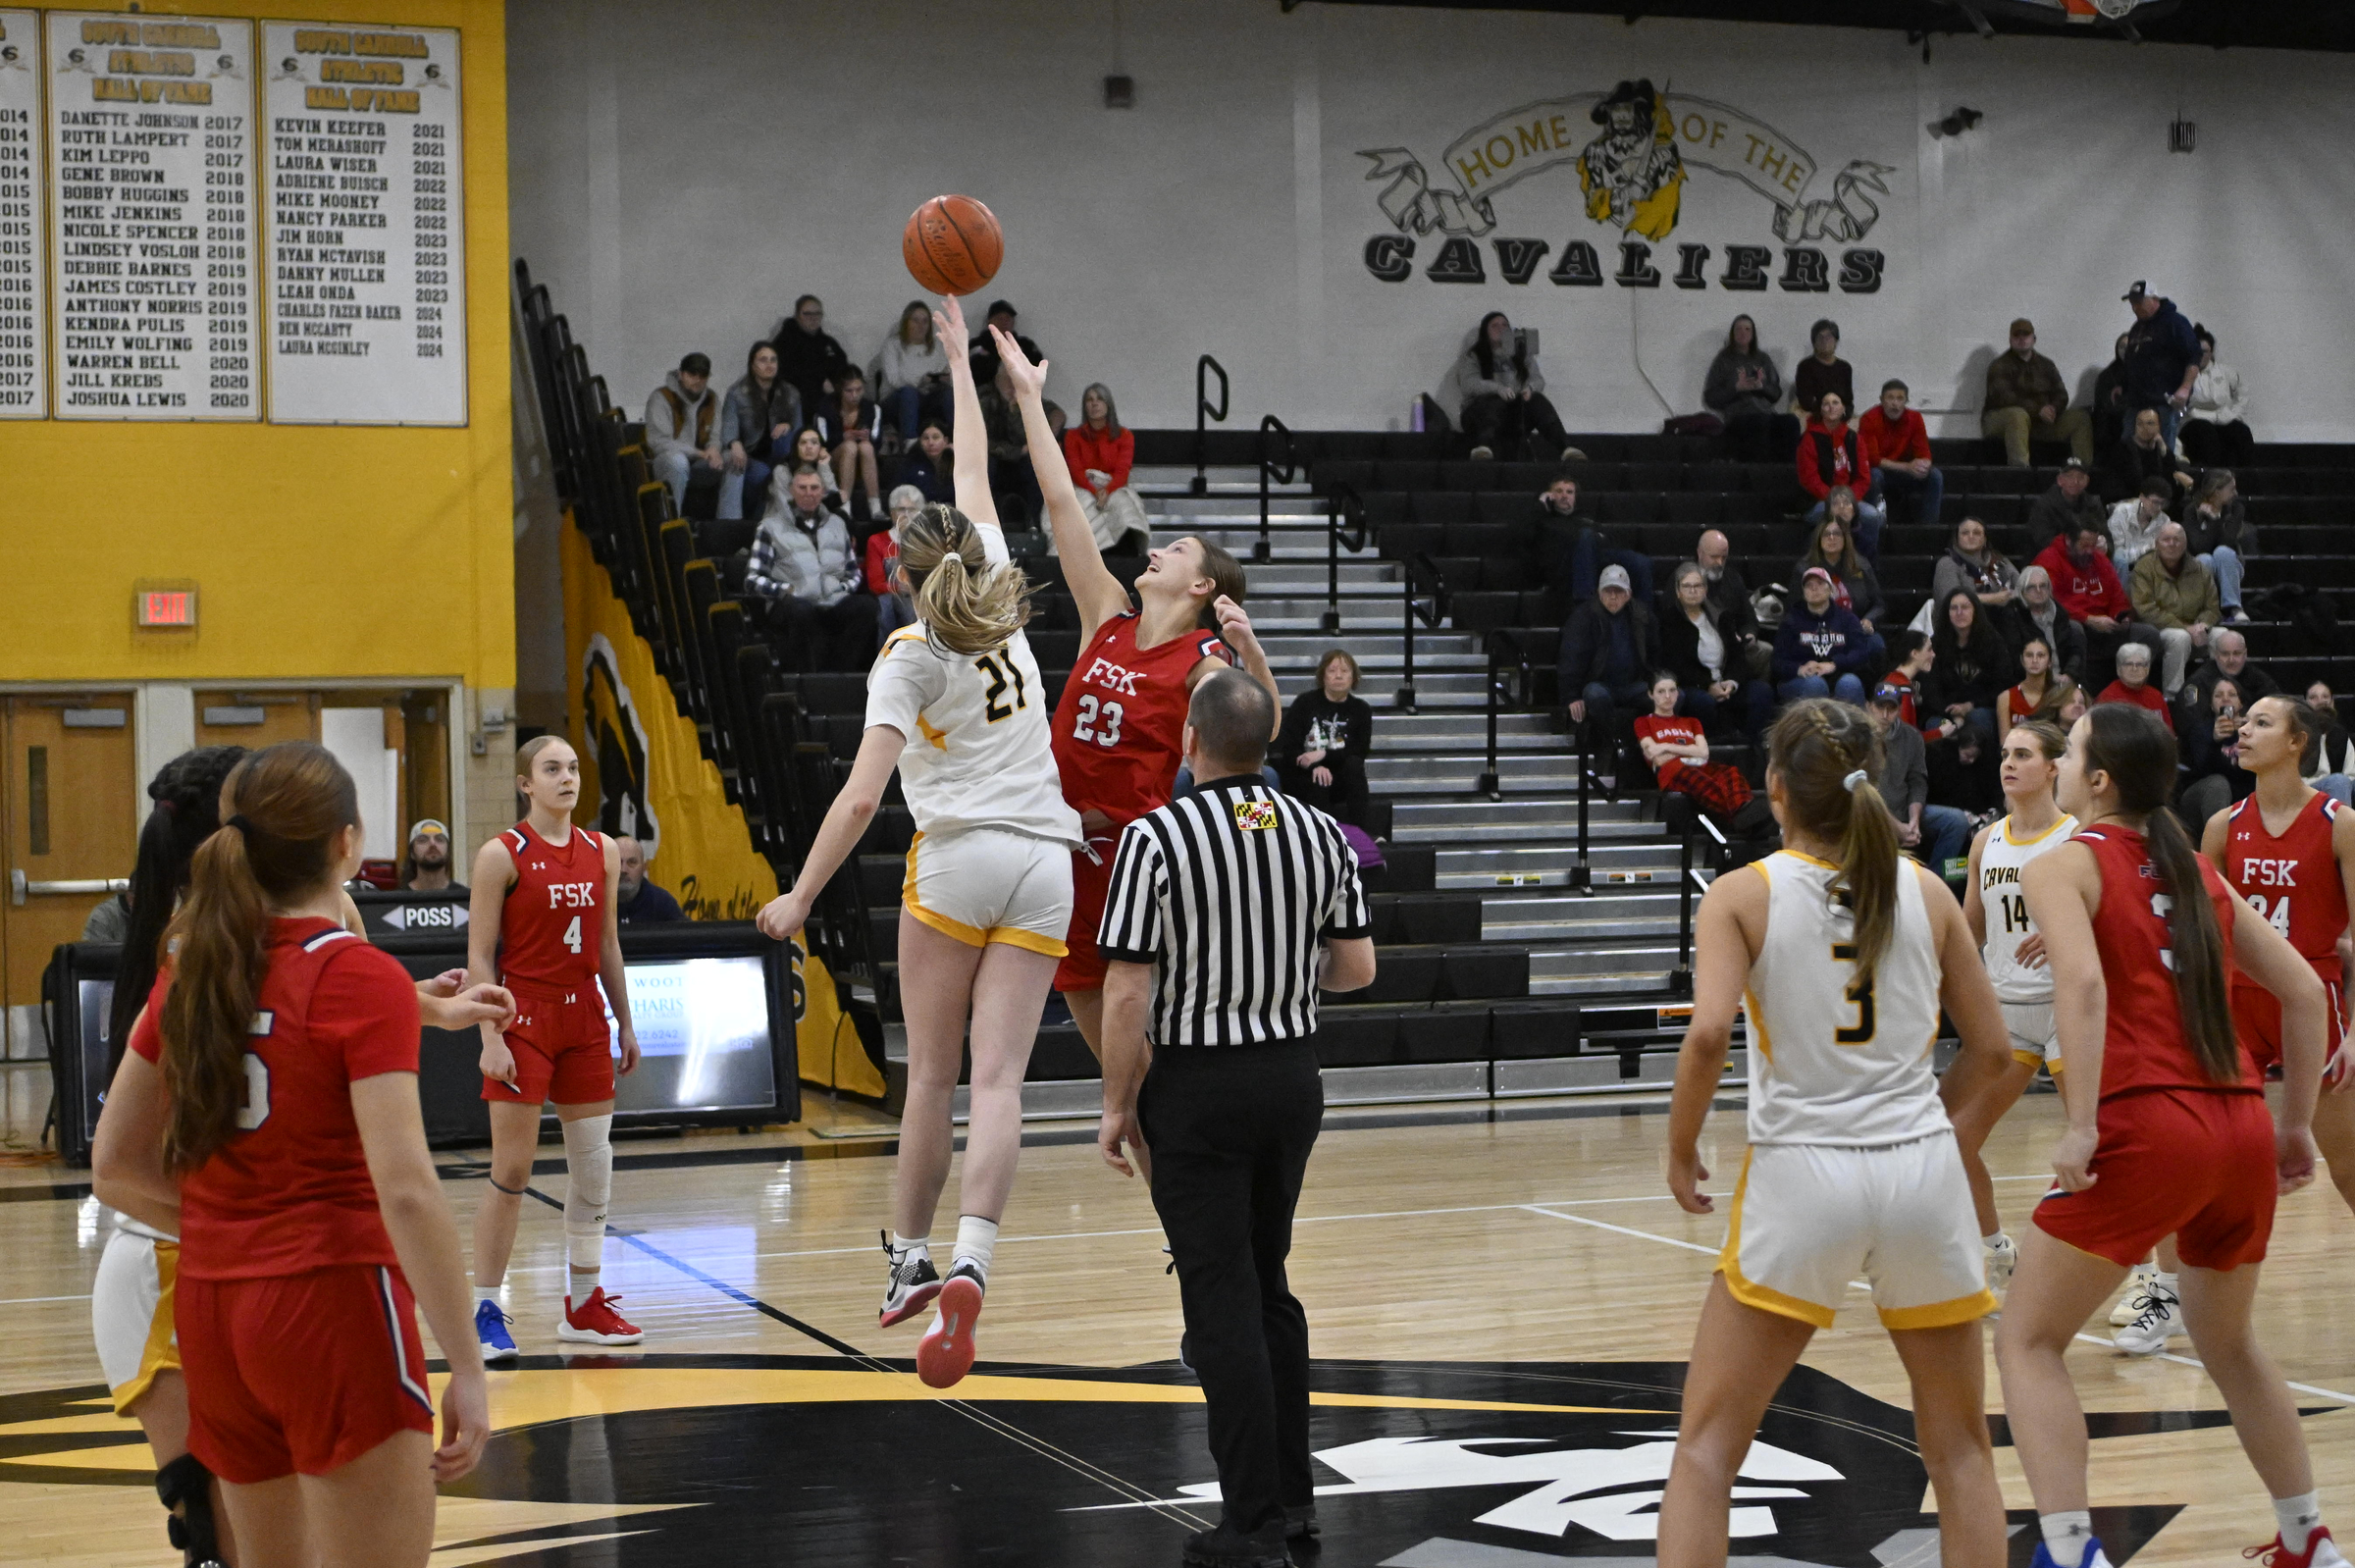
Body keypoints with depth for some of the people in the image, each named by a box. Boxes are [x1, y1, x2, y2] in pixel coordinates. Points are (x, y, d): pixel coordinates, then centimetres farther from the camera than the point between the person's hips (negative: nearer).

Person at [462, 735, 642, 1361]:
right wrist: (490, 1037, -15)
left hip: (585, 1021, 5)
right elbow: (479, 956, -8)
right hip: (523, 1021, -5)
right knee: (511, 1172, -5)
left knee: (594, 1166, 8)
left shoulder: (603, 852, 8)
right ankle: (485, 1310, 3)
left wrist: (624, 1024, 15)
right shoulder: (502, 855, -7)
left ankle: (584, 1304, 19)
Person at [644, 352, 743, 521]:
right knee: (678, 461, -40)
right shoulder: (661, 397, -11)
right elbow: (658, 442, -18)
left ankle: (729, 522, -18)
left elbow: (715, 436, 11)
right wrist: (699, 453, -24)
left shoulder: (711, 398, 9)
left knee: (734, 460, -17)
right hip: (664, 461, -6)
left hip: (697, 462, 6)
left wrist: (713, 449, -17)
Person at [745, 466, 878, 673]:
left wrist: (845, 588, 7)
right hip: (791, 602, -3)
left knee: (866, 605, -31)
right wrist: (784, 590, -9)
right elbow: (752, 580, 6)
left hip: (834, 602, 3)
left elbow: (853, 572, 29)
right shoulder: (772, 527, 15)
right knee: (801, 610, -41)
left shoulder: (837, 524, 28)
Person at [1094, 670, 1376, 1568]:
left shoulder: (1157, 838, -15)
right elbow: (1356, 968, 6)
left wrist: (1117, 1106, -5)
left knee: (1222, 1302, -2)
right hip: (1292, 1075, 6)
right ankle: (1292, 1495, 25)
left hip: (1196, 1087, -6)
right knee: (1267, 1282, 19)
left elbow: (1126, 994, -15)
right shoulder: (1320, 833, 1)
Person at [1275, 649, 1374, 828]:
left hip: (1340, 782, 2)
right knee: (1318, 783, -34)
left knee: (1354, 765, -28)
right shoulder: (1305, 703, -1)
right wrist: (1314, 767, -26)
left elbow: (1361, 751, -5)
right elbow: (1286, 747, -7)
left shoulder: (1360, 710, 6)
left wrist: (1324, 755, -19)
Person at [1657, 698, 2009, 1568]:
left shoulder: (1741, 894, -2)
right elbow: (1989, 1048, 10)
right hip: (1924, 1170, 3)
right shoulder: (1925, 890, 7)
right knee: (1959, 1446, 16)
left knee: (1706, 1447, 6)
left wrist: (1681, 1151, -3)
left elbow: (1709, 1032, -17)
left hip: (1801, 1175, -3)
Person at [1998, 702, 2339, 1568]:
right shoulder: (2195, 871, 18)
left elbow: (2083, 982, -18)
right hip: (2241, 1126, 6)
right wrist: (2296, 1124, 21)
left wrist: (2082, 1126, -19)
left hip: (2146, 1127, -6)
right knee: (2227, 1341, 27)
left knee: (2028, 1341, 4)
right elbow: (2303, 991, 17)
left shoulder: (2063, 864, 1)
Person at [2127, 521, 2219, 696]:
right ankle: (2171, 695, -27)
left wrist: (2202, 625, -15)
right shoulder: (2144, 568, -3)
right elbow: (2146, 610, -14)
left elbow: (2212, 608, 11)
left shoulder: (2199, 570, 11)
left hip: (2193, 630, 4)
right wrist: (2186, 628, -19)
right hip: (2156, 630, -4)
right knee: (2180, 638, -37)